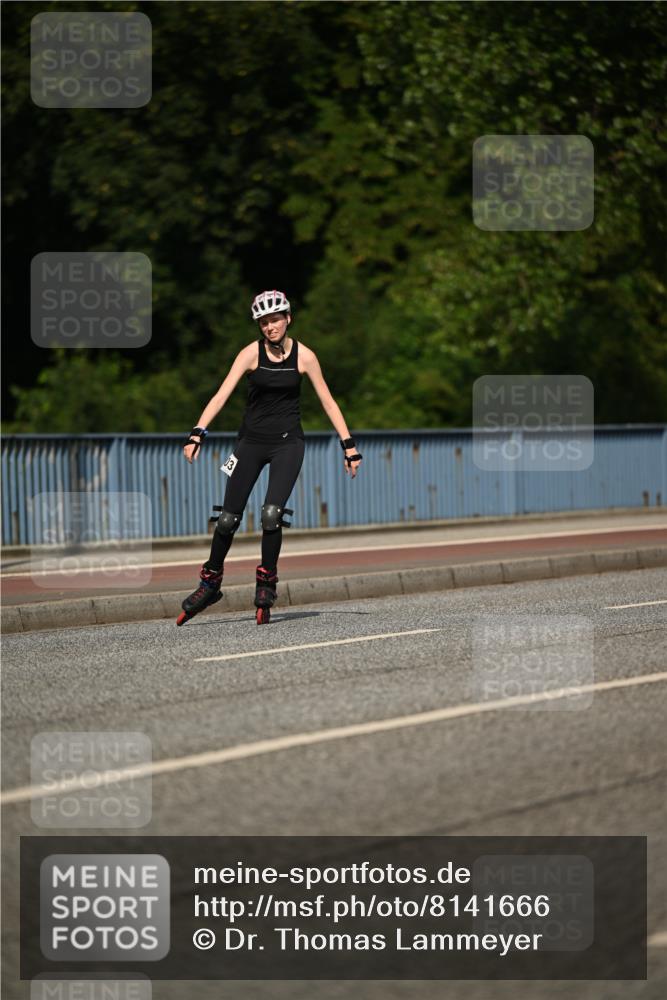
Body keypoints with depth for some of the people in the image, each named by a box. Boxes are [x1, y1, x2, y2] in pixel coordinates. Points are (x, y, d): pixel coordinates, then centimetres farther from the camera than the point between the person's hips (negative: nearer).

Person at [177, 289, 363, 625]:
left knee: (271, 514, -18)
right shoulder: (252, 353, -8)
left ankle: (267, 582, -1)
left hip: (287, 442, -1)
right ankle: (210, 582, 20)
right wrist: (197, 434, -29)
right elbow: (222, 394, -17)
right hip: (251, 441, 1)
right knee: (228, 518, 1)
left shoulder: (304, 356, -6)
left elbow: (328, 402, 1)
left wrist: (348, 444, -1)